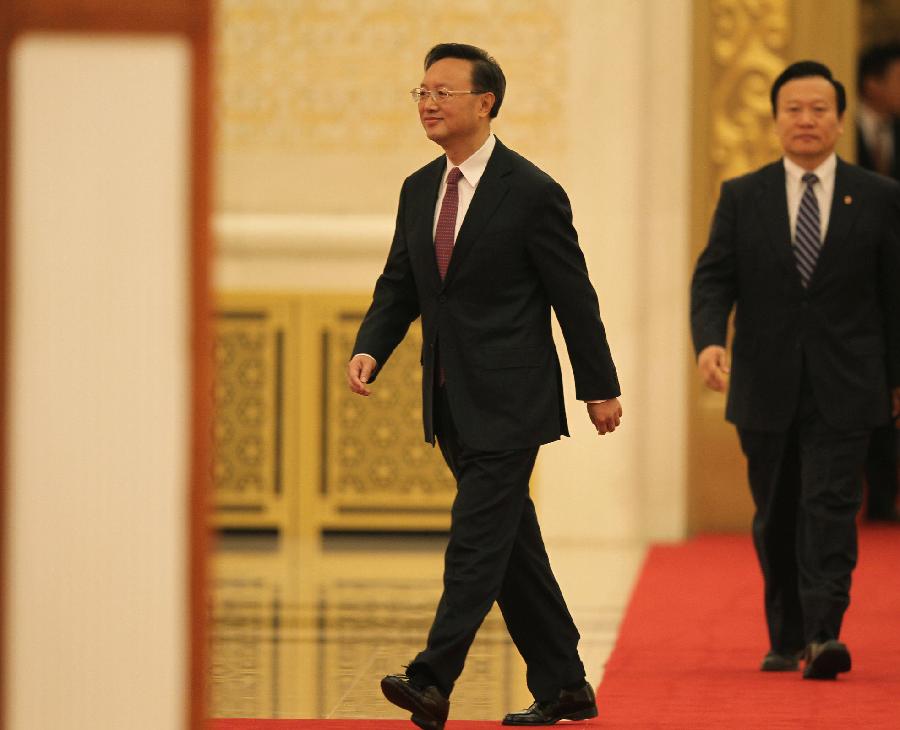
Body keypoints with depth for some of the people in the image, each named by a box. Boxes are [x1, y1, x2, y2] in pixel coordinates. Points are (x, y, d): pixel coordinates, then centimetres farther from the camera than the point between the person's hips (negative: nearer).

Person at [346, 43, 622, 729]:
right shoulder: (419, 189, 10)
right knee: (512, 544, 12)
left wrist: (600, 388, -2)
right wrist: (370, 349, -5)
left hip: (509, 397, -7)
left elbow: (573, 295, -6)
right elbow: (399, 285, 14)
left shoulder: (531, 192, -10)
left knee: (475, 539, -13)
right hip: (452, 401, 7)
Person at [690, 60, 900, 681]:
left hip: (844, 390, -2)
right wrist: (709, 340, -20)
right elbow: (713, 278, -1)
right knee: (776, 519, 10)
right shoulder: (742, 198, 5)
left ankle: (823, 635, -18)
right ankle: (786, 638, 22)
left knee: (831, 509, -12)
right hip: (766, 388, 2)